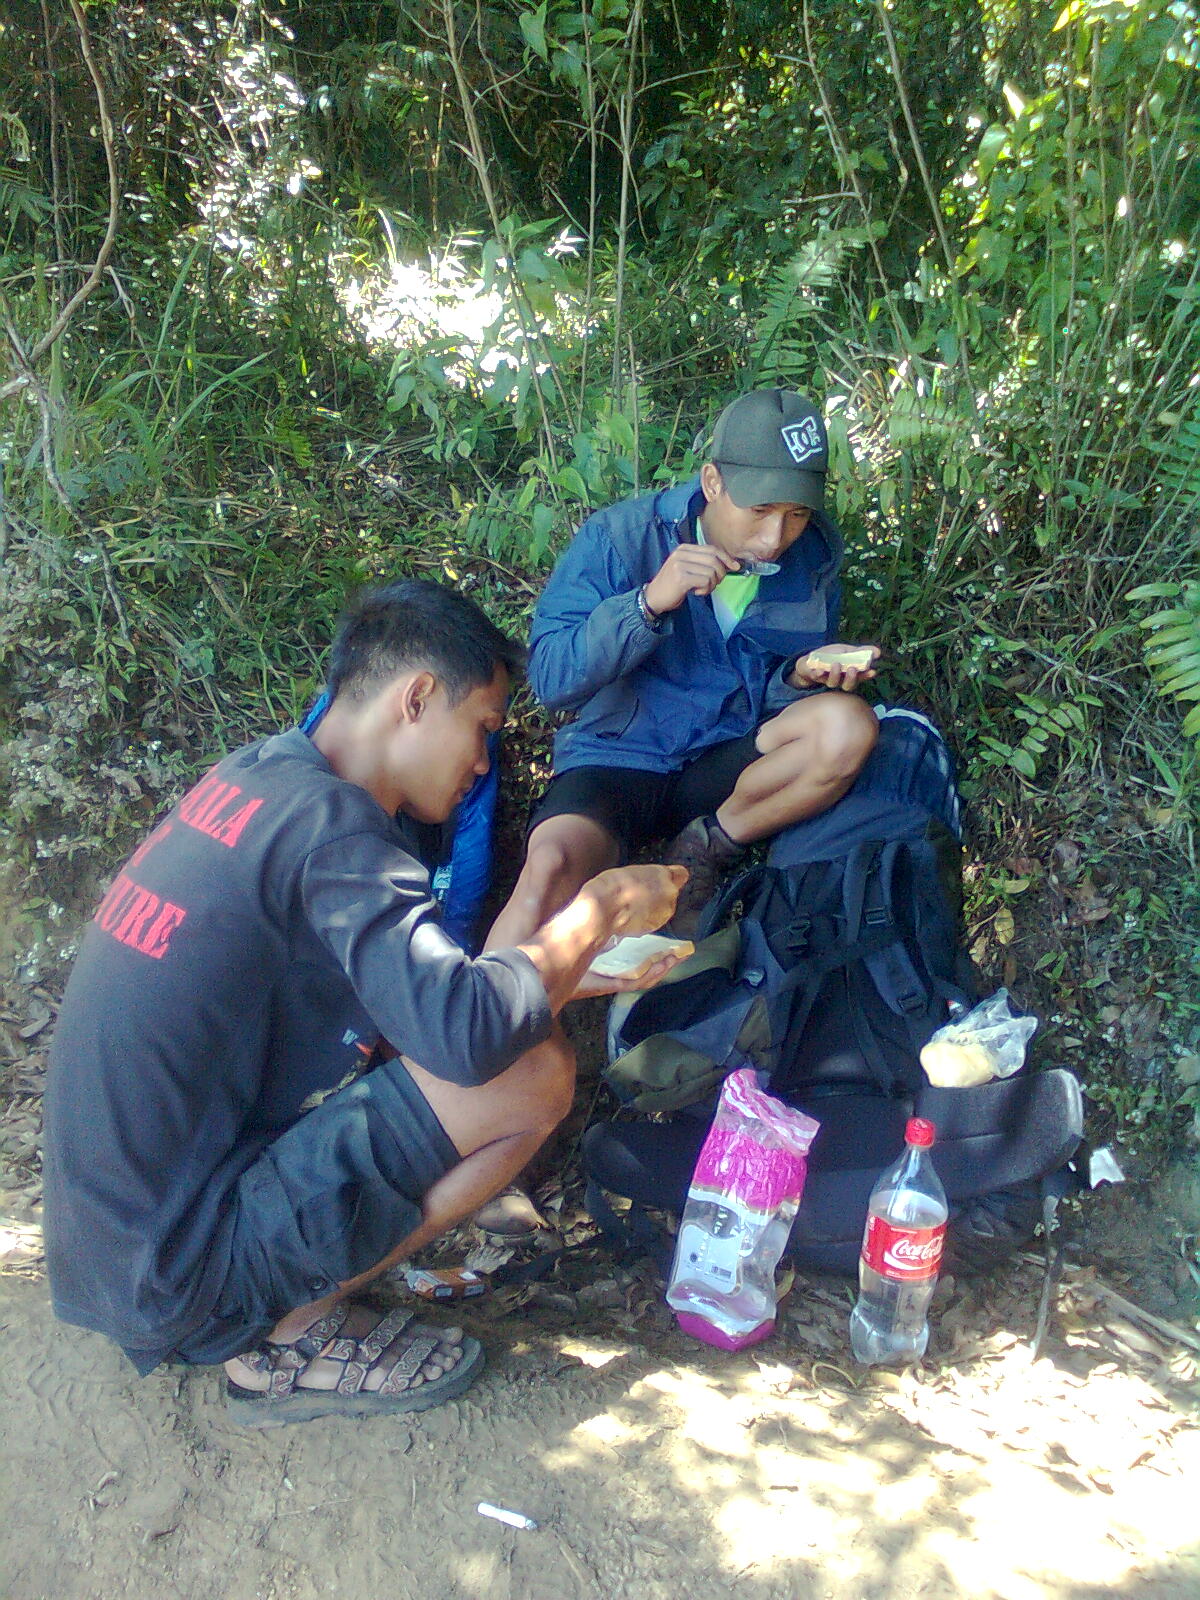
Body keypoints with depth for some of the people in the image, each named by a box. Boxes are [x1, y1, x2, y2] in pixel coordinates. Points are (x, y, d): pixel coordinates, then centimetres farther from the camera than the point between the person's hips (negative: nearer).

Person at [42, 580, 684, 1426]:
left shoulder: (255, 777, 6)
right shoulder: (328, 823, -21)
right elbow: (470, 1031, -31)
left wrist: (568, 963, 12)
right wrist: (598, 911, -13)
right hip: (180, 1278, -9)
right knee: (533, 1071, -14)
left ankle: (285, 1304, 9)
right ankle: (293, 1341, -1)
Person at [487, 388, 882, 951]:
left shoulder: (814, 555, -1)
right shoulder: (620, 537, -13)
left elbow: (774, 700, 10)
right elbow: (549, 679, -18)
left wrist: (803, 675, -15)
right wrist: (649, 602, -30)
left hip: (728, 765, 4)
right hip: (616, 761, -4)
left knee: (849, 725, -24)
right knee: (551, 868, -35)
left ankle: (704, 850, -6)